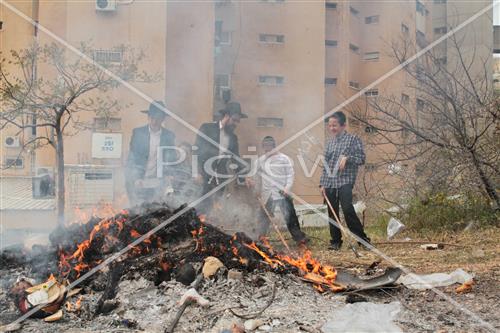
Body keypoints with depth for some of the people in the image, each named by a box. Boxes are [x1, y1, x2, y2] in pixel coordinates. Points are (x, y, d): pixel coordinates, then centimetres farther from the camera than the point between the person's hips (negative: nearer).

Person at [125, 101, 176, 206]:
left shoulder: (169, 136, 5)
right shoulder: (138, 132, 1)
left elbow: (170, 160, 10)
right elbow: (131, 158, 0)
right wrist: (135, 180, -10)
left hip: (157, 185, 1)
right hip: (138, 182, -1)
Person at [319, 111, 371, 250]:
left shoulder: (353, 139, 2)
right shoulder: (329, 143, 17)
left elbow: (361, 159, -2)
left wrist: (347, 157, -18)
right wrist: (322, 184, 12)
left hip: (345, 181, -5)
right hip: (329, 183, 5)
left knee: (347, 209, -20)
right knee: (332, 213, 4)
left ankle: (362, 238, -9)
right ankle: (335, 241, 12)